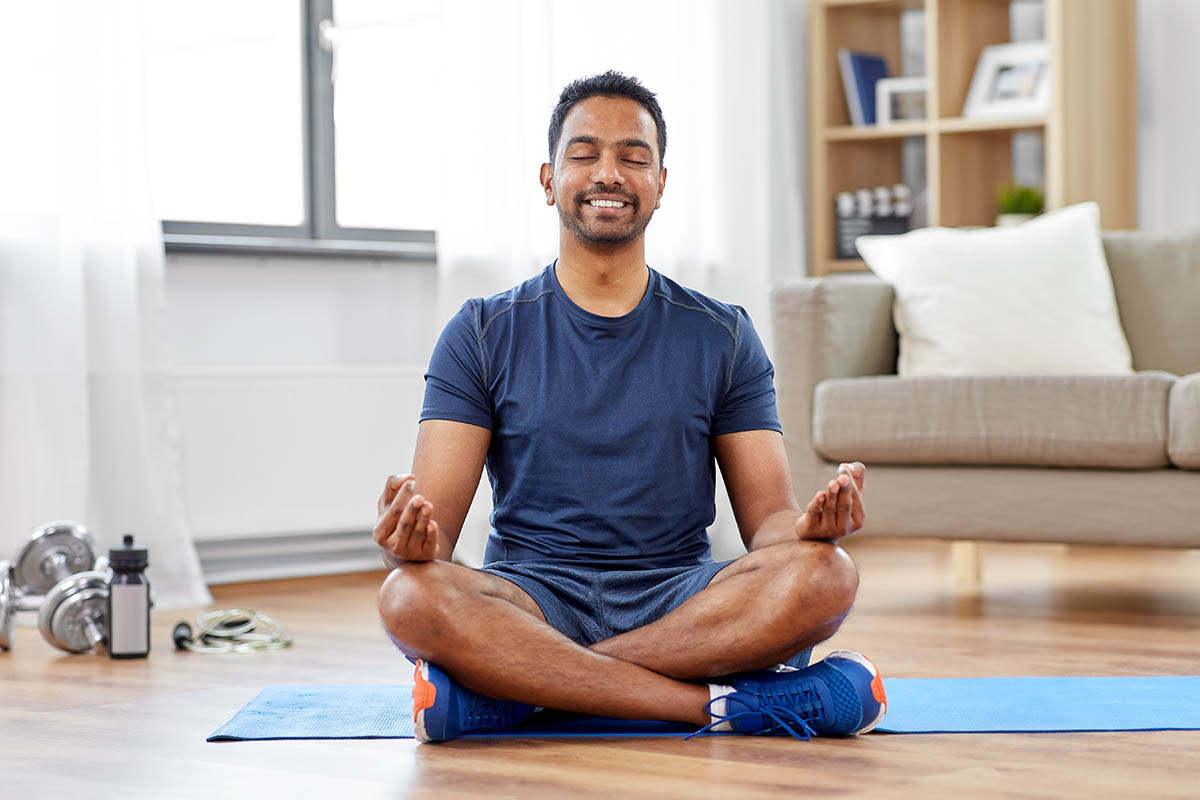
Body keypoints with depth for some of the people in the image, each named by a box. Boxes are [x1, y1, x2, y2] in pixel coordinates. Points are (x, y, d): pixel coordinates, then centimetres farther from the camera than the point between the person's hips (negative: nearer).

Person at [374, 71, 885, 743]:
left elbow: (769, 517, 5)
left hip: (683, 599, 1)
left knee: (824, 574, -30)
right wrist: (415, 535, -28)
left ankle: (517, 689, -28)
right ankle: (723, 701, -32)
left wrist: (811, 525, -21)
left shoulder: (723, 337, 11)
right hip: (532, 601, -1)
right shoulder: (484, 334, 8)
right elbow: (439, 521, -1)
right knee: (412, 597, -34)